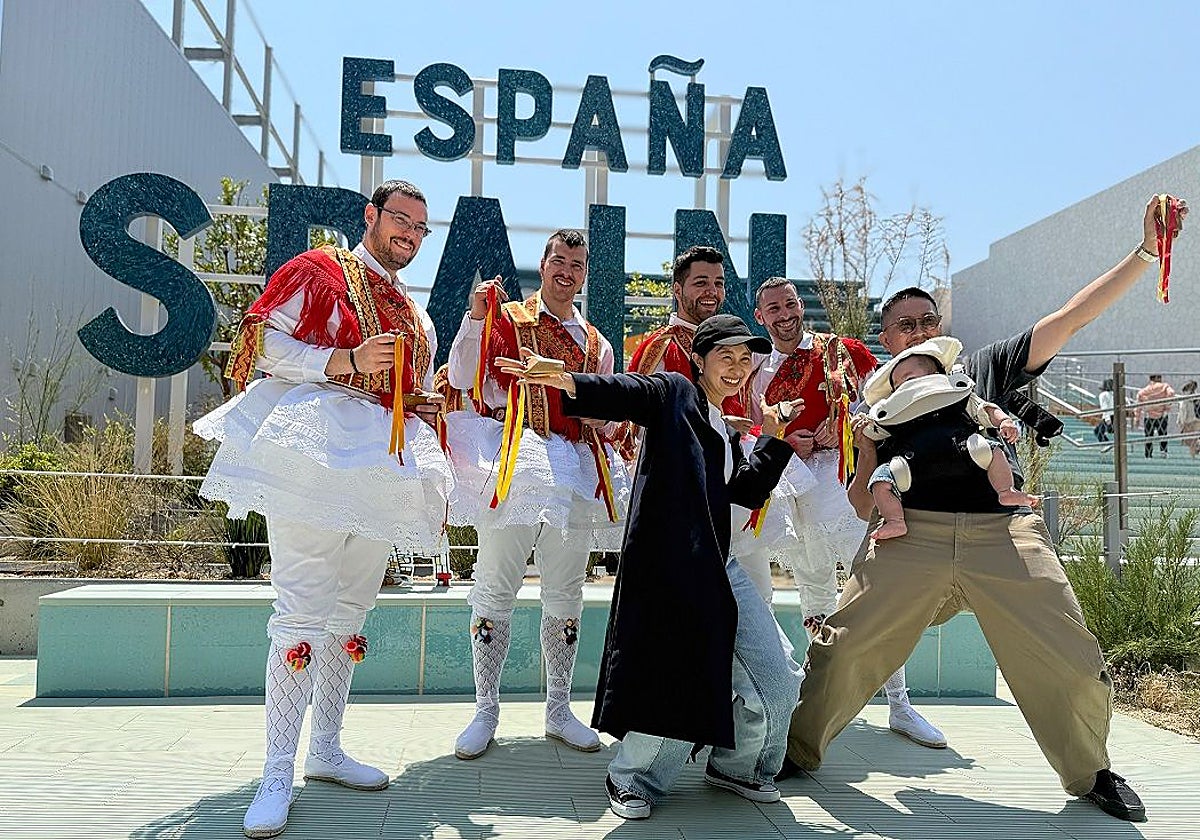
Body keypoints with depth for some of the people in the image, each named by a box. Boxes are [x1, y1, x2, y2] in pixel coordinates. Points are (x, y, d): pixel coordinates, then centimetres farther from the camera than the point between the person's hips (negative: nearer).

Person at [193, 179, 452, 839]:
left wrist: (425, 404, 9)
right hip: (317, 454, -7)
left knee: (352, 610, 11)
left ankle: (326, 750, 21)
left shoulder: (411, 309, 24)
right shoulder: (317, 271, 3)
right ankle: (277, 774, -3)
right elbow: (266, 346, -7)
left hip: (381, 464, 8)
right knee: (303, 609, -10)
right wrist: (347, 361, -18)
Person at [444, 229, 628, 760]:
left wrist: (618, 428, 2)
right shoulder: (506, 319, 7)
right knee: (496, 591, -2)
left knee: (565, 595, 8)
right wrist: (476, 316, -14)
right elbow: (462, 379, -5)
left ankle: (559, 710, 20)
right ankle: (486, 711, 10)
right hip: (512, 464, -4)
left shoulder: (596, 344, 19)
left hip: (574, 474, 4)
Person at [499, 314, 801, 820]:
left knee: (779, 678, 9)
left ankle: (736, 766, 33)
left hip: (719, 566, 9)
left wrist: (774, 437, 16)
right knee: (677, 680, -11)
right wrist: (563, 380, -36)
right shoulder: (672, 393, 1)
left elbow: (751, 491, 20)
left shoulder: (725, 435, 25)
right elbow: (623, 393, -17)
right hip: (671, 562, -9)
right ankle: (632, 779, 16)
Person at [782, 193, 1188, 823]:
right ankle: (797, 750, 16)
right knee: (842, 651, -7)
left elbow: (1071, 318, 11)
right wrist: (867, 454, -4)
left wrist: (1145, 252, 4)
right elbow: (864, 507, 15)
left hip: (1005, 533, 0)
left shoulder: (985, 367, 19)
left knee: (1074, 669, -2)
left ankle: (1090, 773, 26)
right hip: (912, 536, 0)